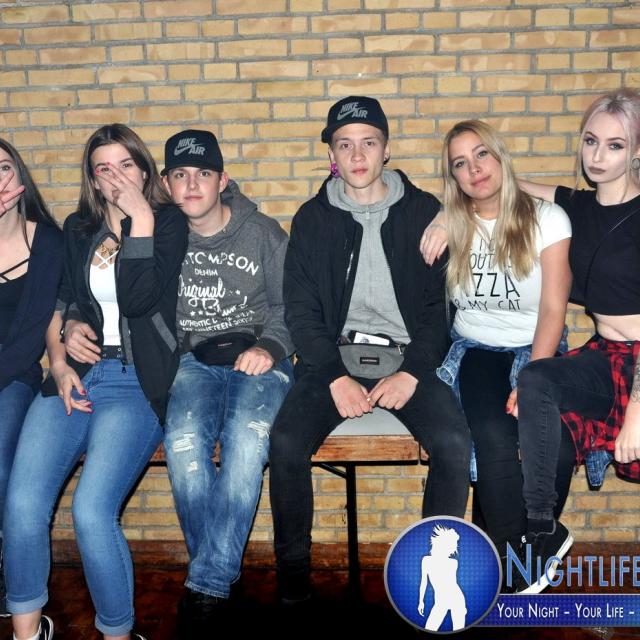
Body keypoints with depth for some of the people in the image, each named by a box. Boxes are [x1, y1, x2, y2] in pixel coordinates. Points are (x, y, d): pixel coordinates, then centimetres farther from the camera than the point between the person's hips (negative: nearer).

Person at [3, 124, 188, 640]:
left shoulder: (168, 221, 4)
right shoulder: (77, 228, 18)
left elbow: (137, 299, -10)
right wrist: (71, 328, 3)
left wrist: (139, 219, -9)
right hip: (76, 376, 4)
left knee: (91, 511, -23)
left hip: (137, 383, -4)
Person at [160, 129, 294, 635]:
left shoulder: (263, 233, 7)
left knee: (247, 440, -32)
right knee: (183, 440, -30)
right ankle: (222, 576, -16)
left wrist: (268, 346, -11)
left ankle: (207, 584, -22)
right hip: (193, 360, 2)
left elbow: (290, 304, 6)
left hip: (257, 357, -1)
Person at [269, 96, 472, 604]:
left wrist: (412, 372, -12)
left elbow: (441, 303, 3)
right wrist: (334, 376, -12)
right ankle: (294, 572, -2)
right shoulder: (312, 219, 8)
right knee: (286, 443, -23)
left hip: (409, 356, 0)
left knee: (454, 442, -26)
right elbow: (301, 310, 3)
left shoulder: (424, 212, 6)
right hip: (335, 355, 1)